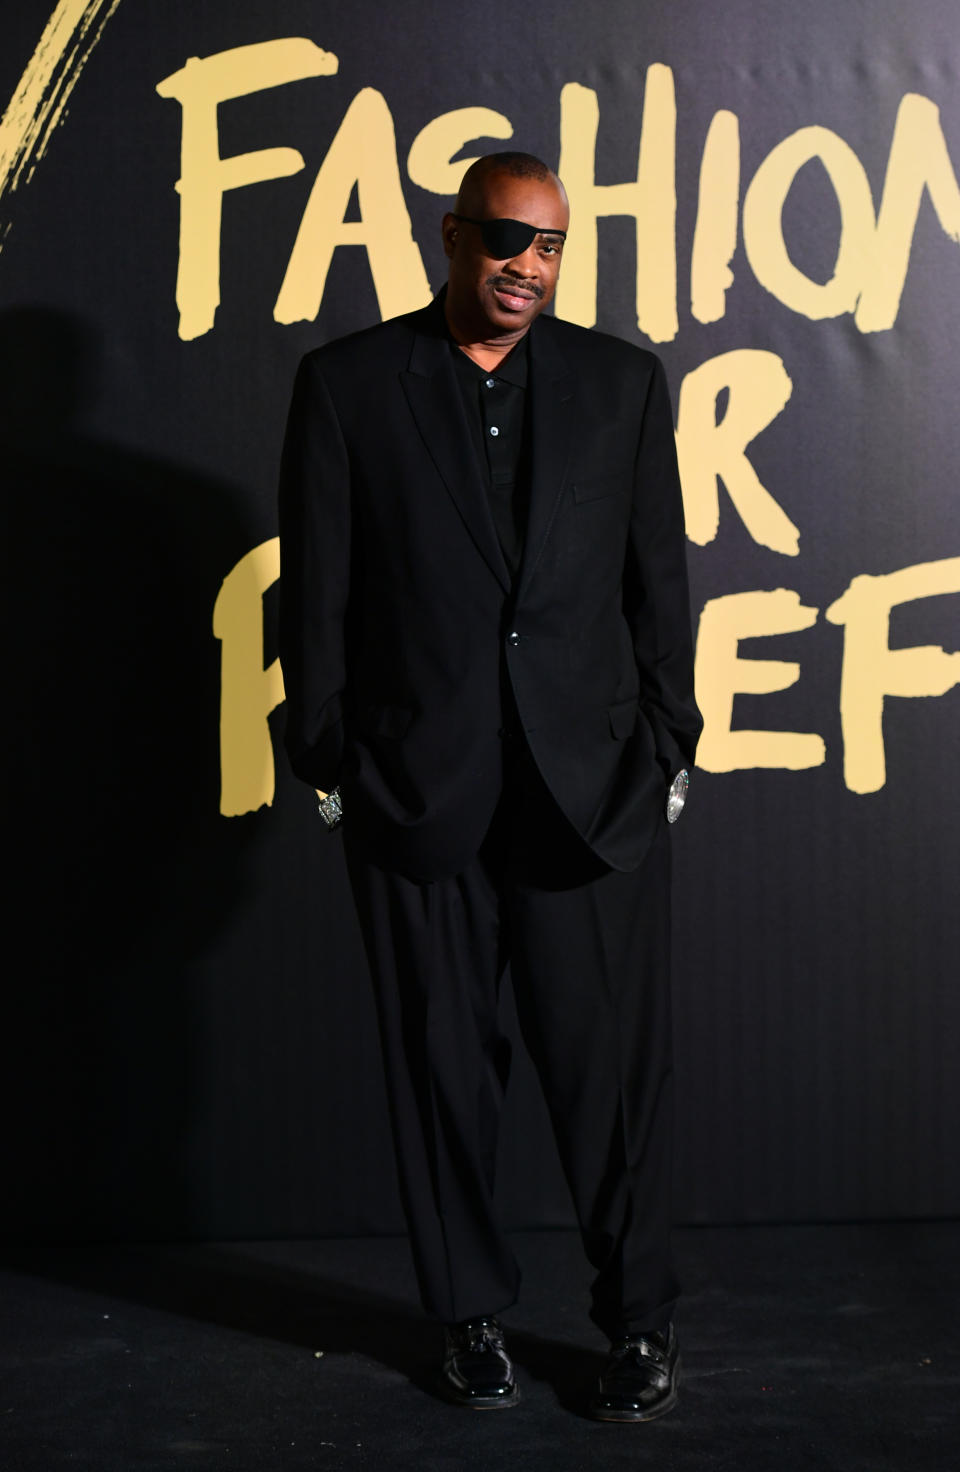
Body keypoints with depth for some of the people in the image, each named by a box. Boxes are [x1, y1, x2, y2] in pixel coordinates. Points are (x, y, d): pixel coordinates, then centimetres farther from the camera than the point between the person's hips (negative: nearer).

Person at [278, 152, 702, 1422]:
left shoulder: (620, 381, 8)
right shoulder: (348, 383, 3)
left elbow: (658, 579, 9)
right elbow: (317, 590, 3)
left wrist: (668, 748, 5)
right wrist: (327, 760, 0)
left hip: (593, 782, 1)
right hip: (417, 783, 0)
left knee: (612, 1064, 3)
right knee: (443, 1062, 8)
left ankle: (641, 1319, 19)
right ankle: (471, 1312, 25)